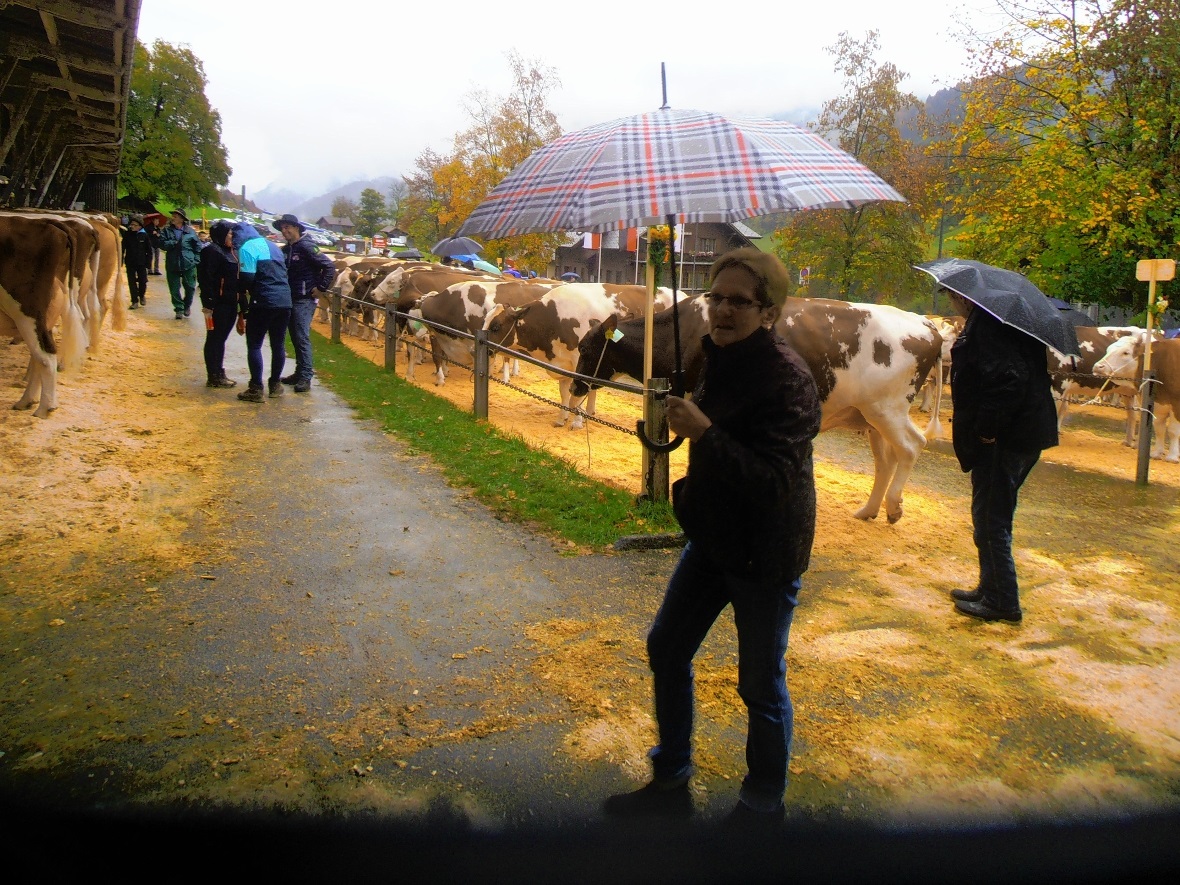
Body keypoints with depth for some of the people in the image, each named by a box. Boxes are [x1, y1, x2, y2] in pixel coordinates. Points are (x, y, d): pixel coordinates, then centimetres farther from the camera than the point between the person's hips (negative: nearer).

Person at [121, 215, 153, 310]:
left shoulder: (144, 235, -3)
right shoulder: (127, 235, 0)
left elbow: (149, 250, 1)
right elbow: (122, 248, 5)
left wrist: (148, 262, -4)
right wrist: (121, 260, 1)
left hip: (141, 262, -1)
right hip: (130, 262, 1)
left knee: (142, 281, 2)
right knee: (132, 282, 2)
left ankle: (142, 295, 31)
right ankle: (135, 301, 7)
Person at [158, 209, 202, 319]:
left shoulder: (190, 232, 1)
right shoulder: (167, 231, 4)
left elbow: (198, 247, 4)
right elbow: (162, 244, -7)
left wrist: (196, 260, -3)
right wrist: (174, 243, -19)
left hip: (188, 265, -1)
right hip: (172, 265, 1)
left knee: (190, 287, 4)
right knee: (174, 288, 4)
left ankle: (187, 305, 29)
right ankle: (179, 309, 15)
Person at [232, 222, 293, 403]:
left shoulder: (247, 248, -5)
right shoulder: (271, 245, 18)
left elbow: (246, 278, -12)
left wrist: (239, 289, 7)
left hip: (263, 302, -7)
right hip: (285, 301, 7)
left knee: (254, 345, 0)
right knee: (278, 345, 14)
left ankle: (256, 390, -3)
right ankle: (275, 384, 24)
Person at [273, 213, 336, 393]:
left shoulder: (307, 246, -12)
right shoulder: (286, 250, 12)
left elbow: (329, 266, -17)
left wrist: (321, 288, -16)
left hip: (305, 299, -8)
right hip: (290, 298, 8)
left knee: (302, 337, -10)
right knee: (295, 337, 13)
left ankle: (305, 378, -9)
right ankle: (300, 372, 22)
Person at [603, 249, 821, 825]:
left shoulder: (788, 379, -23)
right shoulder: (719, 359, 3)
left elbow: (775, 483, -31)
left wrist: (704, 433, -34)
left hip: (764, 555, -8)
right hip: (712, 536, 9)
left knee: (761, 686, 7)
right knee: (666, 649, 16)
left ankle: (763, 805, 33)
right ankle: (670, 781, 36)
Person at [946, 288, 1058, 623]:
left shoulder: (987, 326, -17)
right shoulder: (1006, 320, 14)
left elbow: (1008, 379, -29)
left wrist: (986, 428, -23)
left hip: (1001, 441, -10)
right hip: (1022, 434, 10)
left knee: (990, 521, 0)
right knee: (992, 519, 19)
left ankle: (1002, 602, 9)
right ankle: (991, 590, 30)